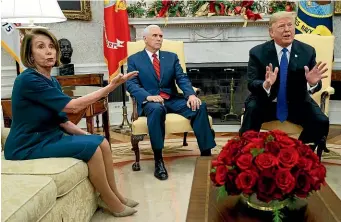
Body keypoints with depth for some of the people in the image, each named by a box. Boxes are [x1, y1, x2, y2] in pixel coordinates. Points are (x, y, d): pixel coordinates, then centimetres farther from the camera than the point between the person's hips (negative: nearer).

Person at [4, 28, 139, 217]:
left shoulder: (52, 81, 8)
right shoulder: (28, 80, -20)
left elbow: (62, 119, 13)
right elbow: (73, 106, -24)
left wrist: (86, 135, -1)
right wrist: (111, 85, -23)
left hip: (49, 137, 8)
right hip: (28, 146, -8)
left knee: (102, 142, -4)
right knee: (91, 148, -20)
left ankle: (115, 195, 6)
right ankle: (110, 201, -2)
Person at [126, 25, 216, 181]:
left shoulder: (171, 57, 18)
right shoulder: (134, 59, 10)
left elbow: (182, 78, 6)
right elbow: (131, 84, -3)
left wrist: (191, 94, -16)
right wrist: (148, 96, -23)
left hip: (172, 100, 3)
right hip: (150, 101, -3)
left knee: (200, 106, -24)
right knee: (157, 108, -39)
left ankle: (206, 153, -20)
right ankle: (158, 160, -31)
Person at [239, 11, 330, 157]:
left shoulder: (307, 51, -1)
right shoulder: (257, 52, -6)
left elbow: (314, 85, -2)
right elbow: (251, 84, -12)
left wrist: (313, 82, -29)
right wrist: (266, 84, -36)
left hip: (297, 103, 2)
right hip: (266, 103, -2)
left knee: (321, 122, -21)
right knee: (252, 110, -33)